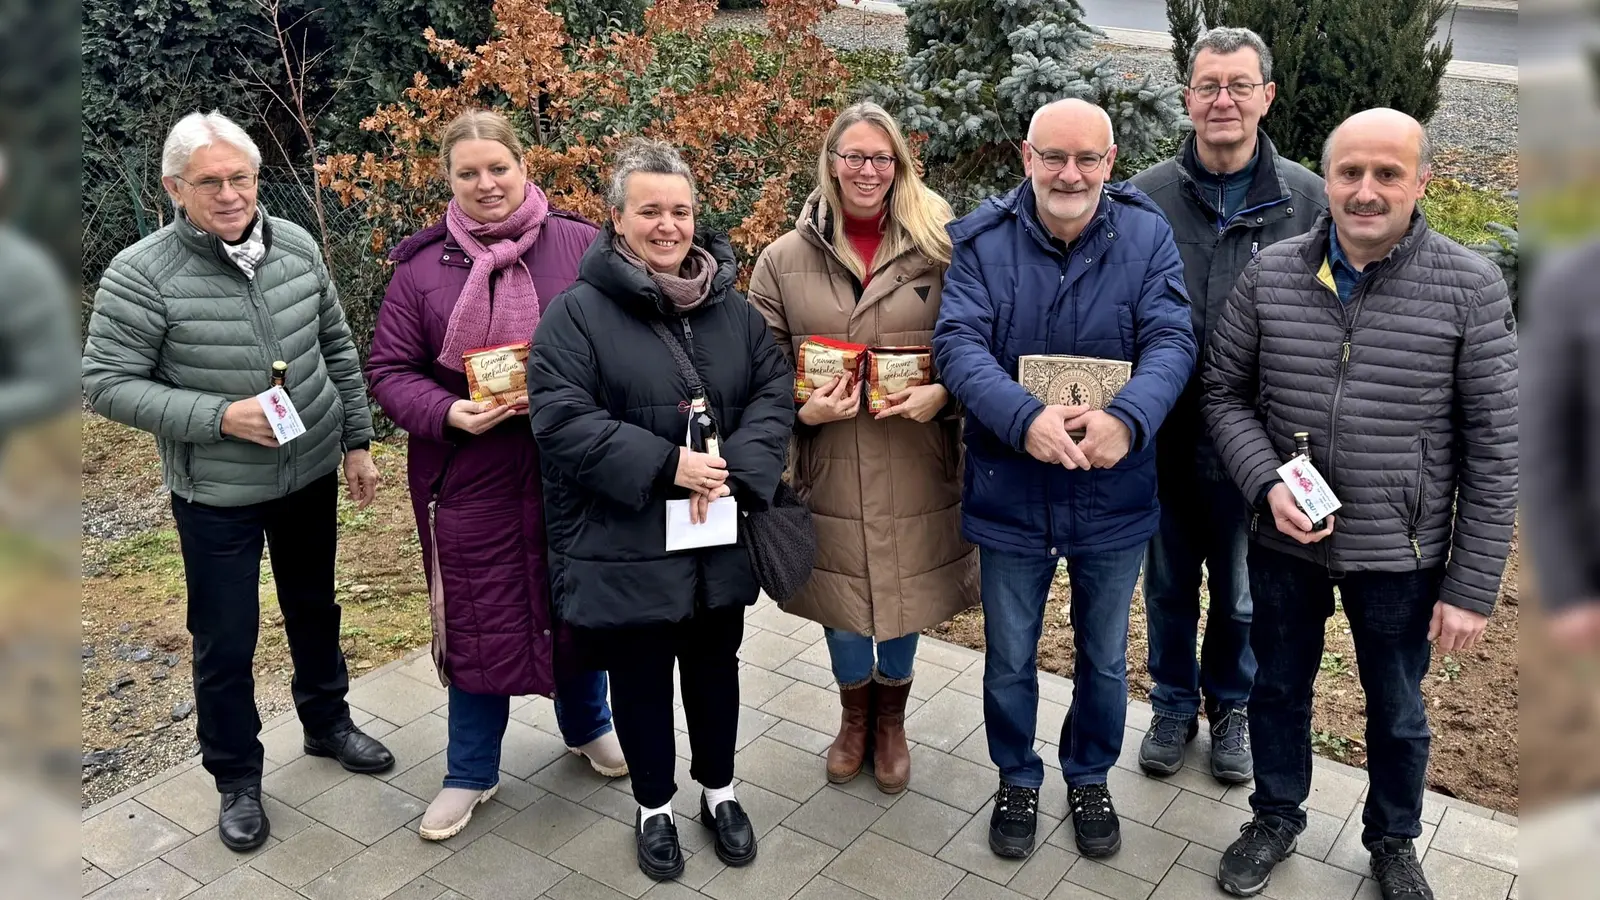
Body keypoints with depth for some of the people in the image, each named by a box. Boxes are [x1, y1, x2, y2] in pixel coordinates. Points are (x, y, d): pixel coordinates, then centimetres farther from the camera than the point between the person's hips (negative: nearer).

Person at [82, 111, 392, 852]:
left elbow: (337, 349, 6)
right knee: (225, 640, 7)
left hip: (311, 472, 4)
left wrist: (357, 441, 6)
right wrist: (219, 416, -24)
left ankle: (327, 722, 44)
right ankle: (236, 778, 28)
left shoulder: (296, 246, -4)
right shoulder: (141, 275, -18)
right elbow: (107, 385, -15)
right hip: (216, 494, -4)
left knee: (315, 607, 22)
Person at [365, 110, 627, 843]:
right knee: (477, 623, 11)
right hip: (471, 476, 0)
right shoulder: (422, 266, -1)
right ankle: (470, 773, 31)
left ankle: (586, 725, 45)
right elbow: (389, 370, 1)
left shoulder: (578, 245, -3)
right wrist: (449, 413, -17)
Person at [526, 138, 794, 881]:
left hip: (720, 536, 4)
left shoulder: (730, 305, 5)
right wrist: (664, 465, -22)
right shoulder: (576, 312, -10)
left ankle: (718, 792, 40)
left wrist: (737, 469, -15)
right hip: (626, 545, -4)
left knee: (714, 668, 19)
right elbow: (560, 418, -17)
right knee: (641, 679, 12)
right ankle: (655, 808, 33)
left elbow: (775, 390, 2)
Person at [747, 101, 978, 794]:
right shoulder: (783, 260, 0)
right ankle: (854, 716, 44)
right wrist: (804, 410, -14)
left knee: (905, 599, 15)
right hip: (831, 472, 0)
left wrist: (942, 393, -16)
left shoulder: (938, 251, -2)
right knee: (842, 603, 14)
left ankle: (891, 721, 43)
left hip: (916, 470, 0)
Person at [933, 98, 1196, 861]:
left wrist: (1128, 417, -36)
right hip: (1010, 494, 0)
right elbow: (959, 344, -19)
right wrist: (1025, 418, -37)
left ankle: (1090, 778, 46)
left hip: (1114, 496, 1)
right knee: (1009, 659, 17)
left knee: (1104, 658, 20)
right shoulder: (981, 241, -9)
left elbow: (1172, 341, -15)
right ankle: (1016, 780, 43)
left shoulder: (1147, 236, -7)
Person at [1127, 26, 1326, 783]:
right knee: (1168, 586, 17)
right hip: (1162, 437, 0)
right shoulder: (1145, 195, -5)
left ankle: (1231, 707, 41)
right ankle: (1173, 705, 39)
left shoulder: (1305, 200, -4)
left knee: (1244, 593, 17)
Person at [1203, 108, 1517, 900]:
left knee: (1397, 709, 19)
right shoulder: (1269, 274, -7)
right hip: (1284, 543, 2)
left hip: (1401, 554, -1)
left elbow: (1492, 449, -9)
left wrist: (1473, 586, -9)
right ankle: (1275, 817, 45)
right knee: (1278, 688, 20)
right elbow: (1224, 393, 2)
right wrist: (1268, 484, -16)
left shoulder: (1470, 288, -12)